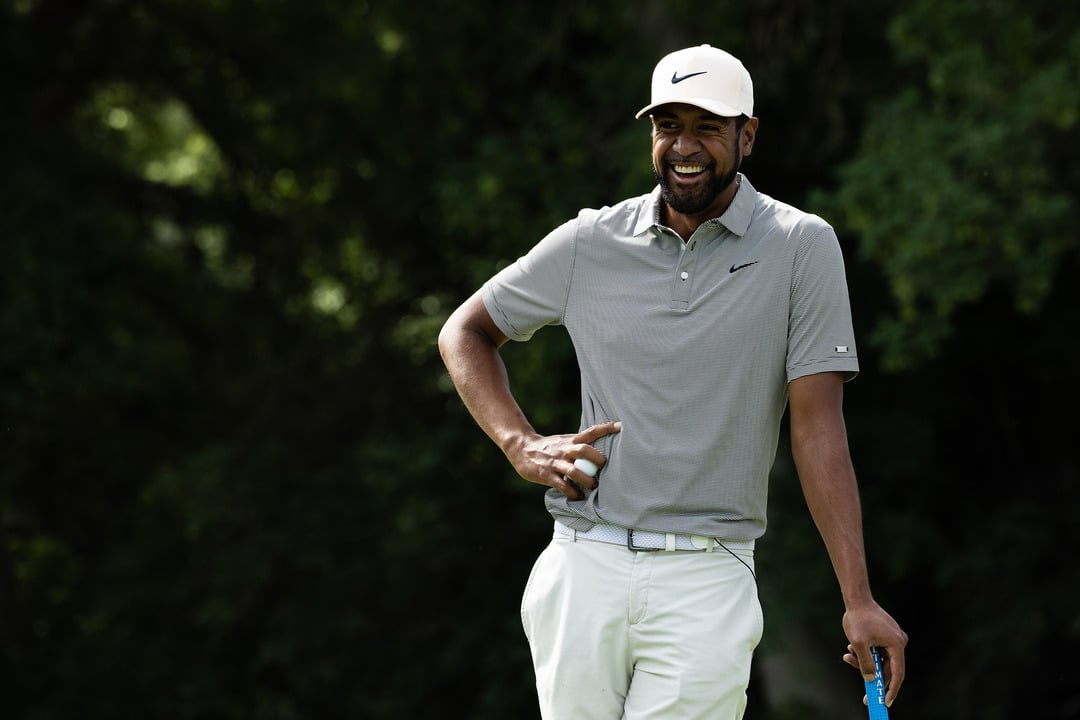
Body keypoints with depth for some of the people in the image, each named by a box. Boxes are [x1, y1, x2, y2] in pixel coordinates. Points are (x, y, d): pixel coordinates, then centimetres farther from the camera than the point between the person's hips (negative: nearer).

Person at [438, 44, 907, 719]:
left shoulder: (801, 246, -1)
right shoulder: (590, 243, 6)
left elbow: (818, 428, -5)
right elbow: (465, 333, 21)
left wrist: (859, 600, -10)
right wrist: (522, 446, 4)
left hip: (708, 585, -3)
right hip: (584, 570, 3)